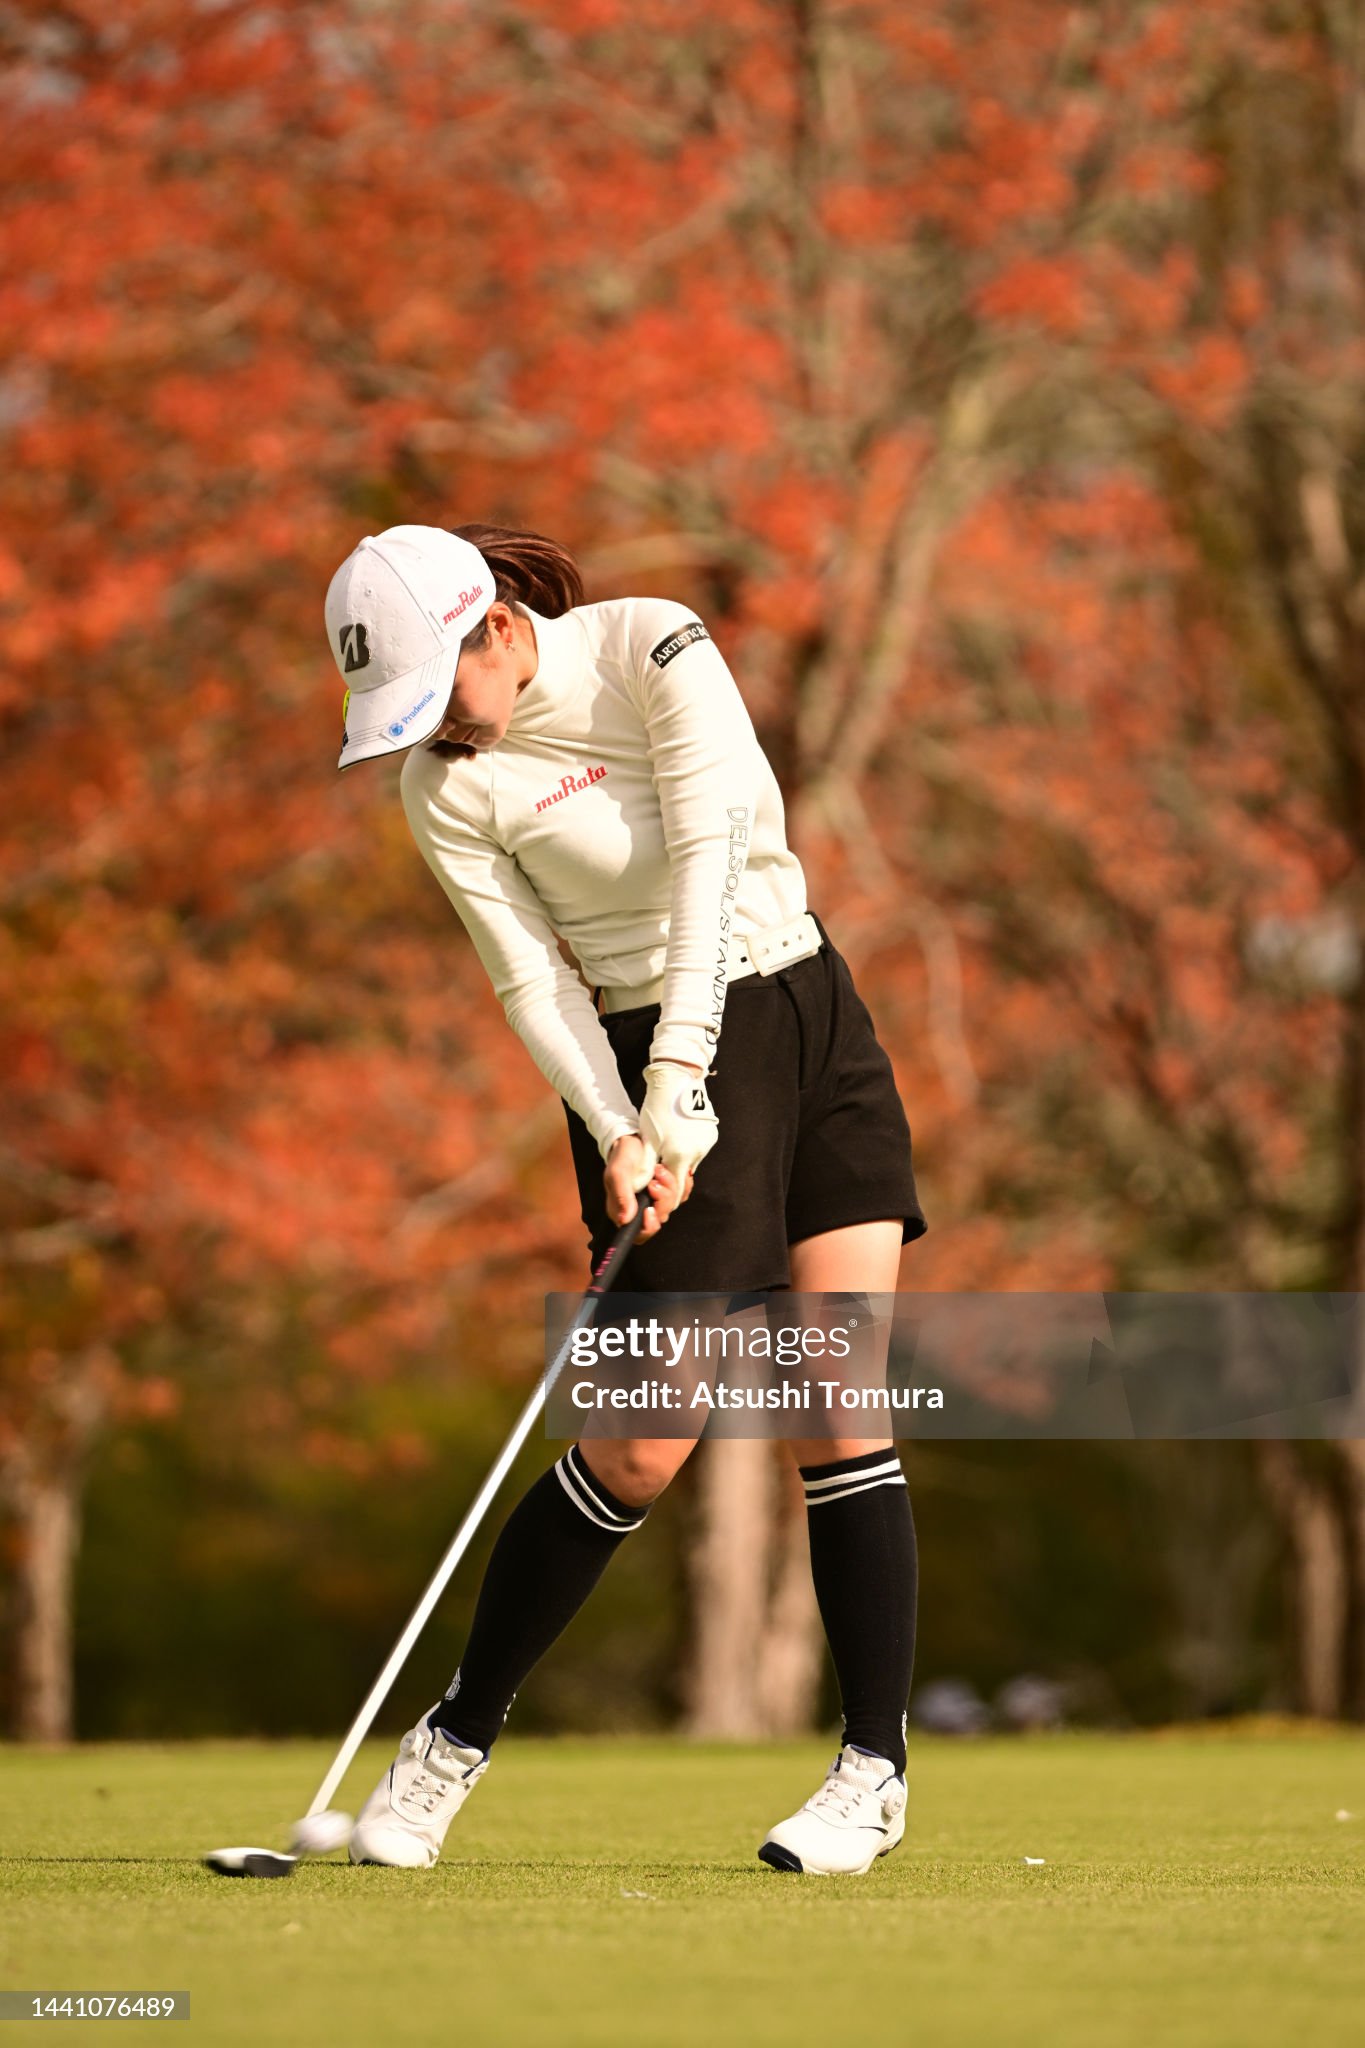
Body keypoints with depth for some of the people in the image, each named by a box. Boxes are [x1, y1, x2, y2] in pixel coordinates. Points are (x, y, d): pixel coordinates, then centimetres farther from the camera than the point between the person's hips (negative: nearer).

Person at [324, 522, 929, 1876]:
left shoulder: (656, 651, -10)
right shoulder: (444, 789, -8)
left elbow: (709, 860, -18)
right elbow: (534, 987, -9)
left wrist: (682, 1072, -26)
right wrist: (620, 1135, -24)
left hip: (808, 1015, 2)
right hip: (645, 1066, -2)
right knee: (642, 1448, -8)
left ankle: (876, 1765, -1)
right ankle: (455, 1741, 9)